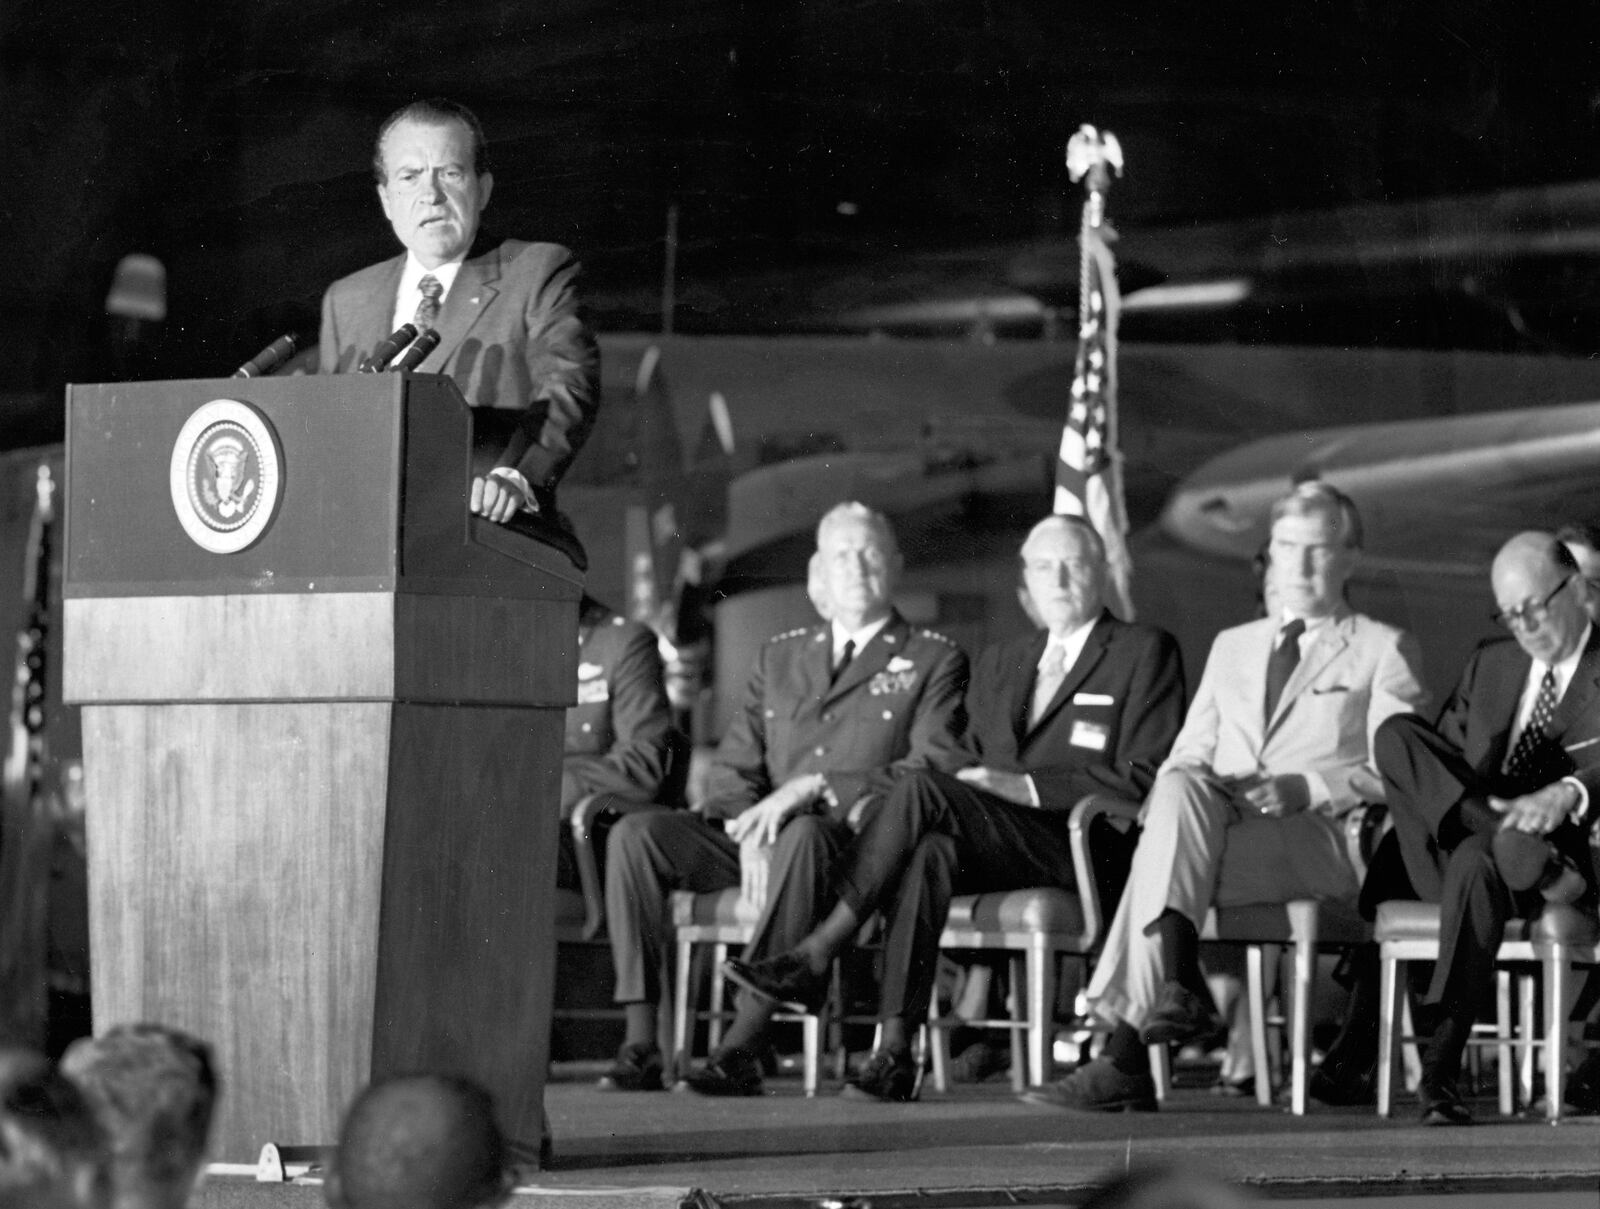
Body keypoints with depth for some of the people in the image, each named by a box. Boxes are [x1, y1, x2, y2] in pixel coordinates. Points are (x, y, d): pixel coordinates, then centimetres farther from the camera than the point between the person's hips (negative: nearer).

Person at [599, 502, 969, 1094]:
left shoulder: (934, 660, 10)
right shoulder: (780, 655, 24)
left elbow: (934, 769, -5)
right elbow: (731, 767, 19)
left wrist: (814, 788, -16)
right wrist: (747, 820, -7)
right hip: (760, 839, 5)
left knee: (803, 835, -41)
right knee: (634, 833, -19)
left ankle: (743, 1046, -44)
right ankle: (640, 1042, -26)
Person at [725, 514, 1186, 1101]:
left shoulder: (1145, 652, 8)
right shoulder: (998, 662, 28)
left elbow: (1142, 780, -4)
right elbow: (969, 766, 26)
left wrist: (1028, 786, -12)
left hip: (1082, 848, -5)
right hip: (993, 845, 5)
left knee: (920, 789, -27)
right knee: (930, 851, -33)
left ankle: (816, 956, -24)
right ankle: (894, 1051, -39)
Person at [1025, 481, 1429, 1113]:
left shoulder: (1385, 651, 14)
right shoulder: (1232, 646, 30)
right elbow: (1189, 753, 23)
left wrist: (1307, 789, -12)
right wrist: (1183, 786, -2)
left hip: (1324, 842, -4)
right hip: (1217, 824, 4)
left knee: (1164, 854, -32)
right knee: (1177, 788, -33)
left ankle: (1124, 1055, -42)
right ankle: (1179, 982, -42)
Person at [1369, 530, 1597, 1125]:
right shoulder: (1490, 664, 22)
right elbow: (1441, 752, 16)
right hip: (1456, 850, 4)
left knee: (1478, 859, -40)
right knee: (1396, 736, -21)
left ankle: (1441, 1067, -42)